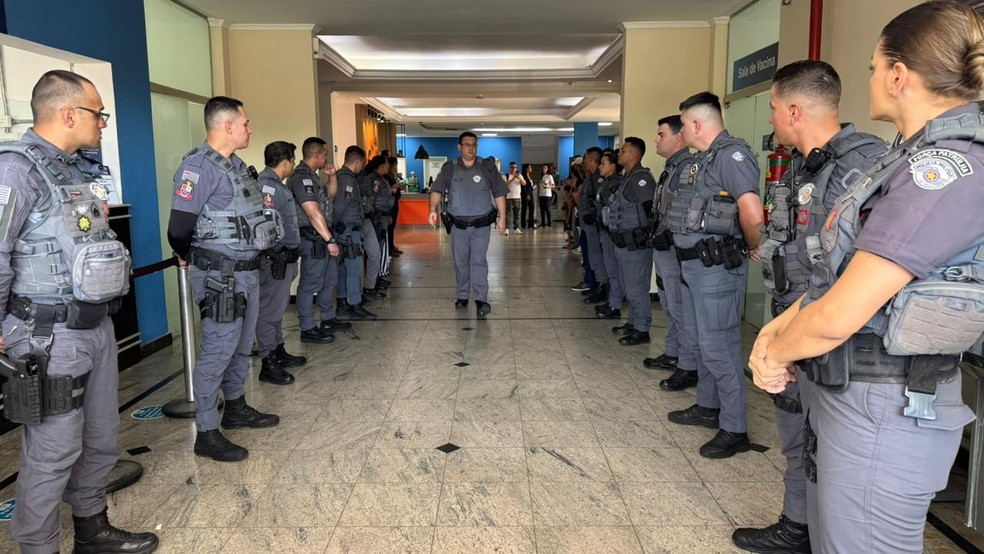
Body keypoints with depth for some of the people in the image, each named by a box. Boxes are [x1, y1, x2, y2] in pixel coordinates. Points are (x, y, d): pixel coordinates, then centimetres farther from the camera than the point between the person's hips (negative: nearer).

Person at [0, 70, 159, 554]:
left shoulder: (80, 170, 12)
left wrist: (99, 311, 15)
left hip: (97, 328, 9)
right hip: (49, 340, -8)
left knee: (101, 440, 18)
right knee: (52, 454, 2)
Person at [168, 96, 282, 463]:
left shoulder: (236, 165, 12)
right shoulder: (198, 167, -17)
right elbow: (179, 229, -18)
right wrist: (188, 258, -1)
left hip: (247, 271, 9)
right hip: (221, 277, -9)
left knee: (241, 347, 20)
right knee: (217, 352, -1)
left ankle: (236, 409, 37)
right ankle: (206, 434, 10)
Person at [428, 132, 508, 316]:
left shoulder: (487, 166, 0)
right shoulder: (449, 168, 1)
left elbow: (499, 193, 3)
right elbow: (437, 190, -7)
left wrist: (502, 217, -2)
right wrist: (433, 208, -25)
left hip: (482, 225, -2)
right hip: (459, 225, 2)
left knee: (479, 260, -10)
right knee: (460, 262, 10)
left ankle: (481, 299, -12)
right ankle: (462, 296, 22)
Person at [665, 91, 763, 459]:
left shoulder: (731, 155, -17)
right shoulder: (700, 159, 14)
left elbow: (753, 215, -28)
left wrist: (753, 247, -12)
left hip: (716, 267, -10)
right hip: (693, 263, 10)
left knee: (719, 347, -4)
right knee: (703, 339, 20)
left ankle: (734, 430, 7)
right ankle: (708, 407, 36)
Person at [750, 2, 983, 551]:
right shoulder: (917, 155, 9)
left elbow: (840, 315, -24)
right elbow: (842, 269, 12)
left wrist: (774, 354, -7)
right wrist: (779, 326, 1)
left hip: (884, 411, -9)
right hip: (845, 391, 9)